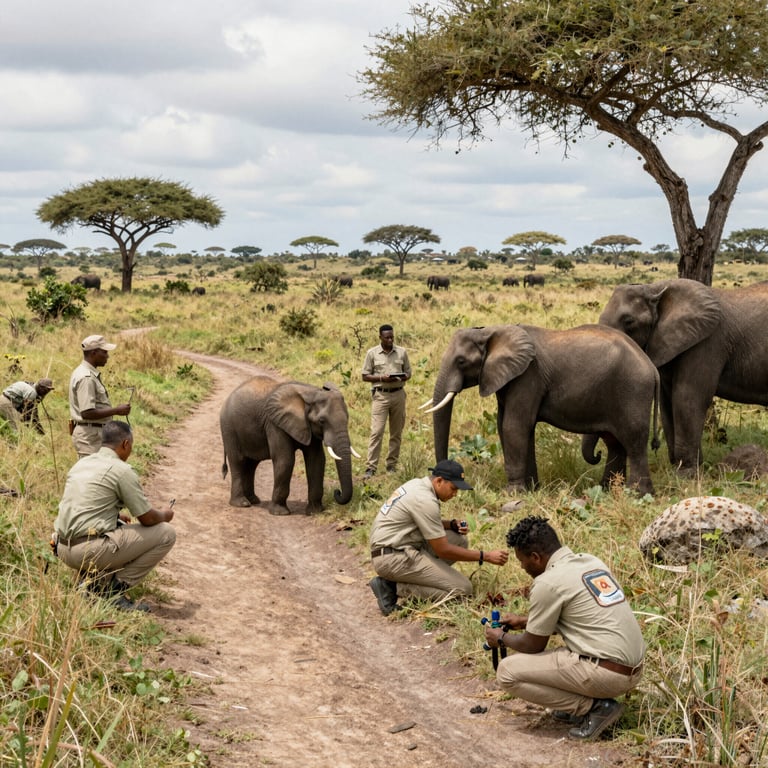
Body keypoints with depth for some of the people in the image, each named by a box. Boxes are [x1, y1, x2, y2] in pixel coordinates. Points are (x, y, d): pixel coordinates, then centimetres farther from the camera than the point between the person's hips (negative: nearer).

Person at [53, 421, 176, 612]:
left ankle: (90, 578, 13)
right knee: (166, 533, 1)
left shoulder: (81, 463, 16)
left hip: (63, 550, 8)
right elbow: (147, 518, -4)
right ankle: (116, 587, -1)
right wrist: (164, 515, 18)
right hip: (90, 550, -8)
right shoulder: (121, 470, -8)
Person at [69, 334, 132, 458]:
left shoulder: (86, 373, 13)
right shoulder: (86, 378, -20)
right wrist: (116, 410, -20)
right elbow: (87, 413, -26)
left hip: (92, 434, 11)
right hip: (90, 437, -11)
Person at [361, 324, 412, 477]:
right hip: (380, 395, -3)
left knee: (396, 432, 8)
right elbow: (365, 376, 2)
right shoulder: (372, 353, 1)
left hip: (398, 394, 3)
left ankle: (392, 465, 18)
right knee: (376, 431, -10)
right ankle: (371, 467, -10)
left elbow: (408, 373, 13)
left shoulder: (402, 352, 7)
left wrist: (402, 377, -10)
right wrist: (381, 378, -14)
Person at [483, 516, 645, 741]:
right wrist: (525, 621, 34)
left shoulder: (548, 583, -13)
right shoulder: (591, 562, 12)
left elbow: (533, 645, -1)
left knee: (507, 671, -3)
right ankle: (586, 702, 14)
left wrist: (502, 639, 18)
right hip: (633, 670, 9)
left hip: (607, 674, -9)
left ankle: (593, 707, -4)